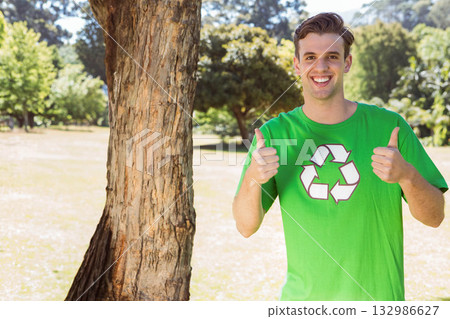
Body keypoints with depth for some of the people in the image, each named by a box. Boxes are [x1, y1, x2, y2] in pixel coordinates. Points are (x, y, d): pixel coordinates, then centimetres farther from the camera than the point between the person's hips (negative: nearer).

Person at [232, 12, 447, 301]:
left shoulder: (388, 125, -6)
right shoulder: (275, 133, -4)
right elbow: (246, 226, -7)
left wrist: (407, 175, -24)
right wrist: (252, 179, -27)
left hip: (377, 299, 0)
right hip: (302, 299, 0)